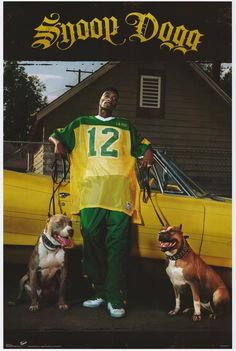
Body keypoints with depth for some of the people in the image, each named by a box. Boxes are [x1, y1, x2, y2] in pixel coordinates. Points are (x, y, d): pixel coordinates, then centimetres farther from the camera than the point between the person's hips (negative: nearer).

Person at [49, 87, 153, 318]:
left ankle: (115, 299, -9)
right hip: (90, 189, 1)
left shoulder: (125, 126, 28)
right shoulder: (82, 123, 26)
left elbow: (140, 144, 28)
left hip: (119, 188, 0)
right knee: (92, 241, -5)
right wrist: (58, 142, 5)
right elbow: (55, 135, 28)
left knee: (117, 245, -8)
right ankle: (99, 292, 6)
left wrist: (147, 151, 5)